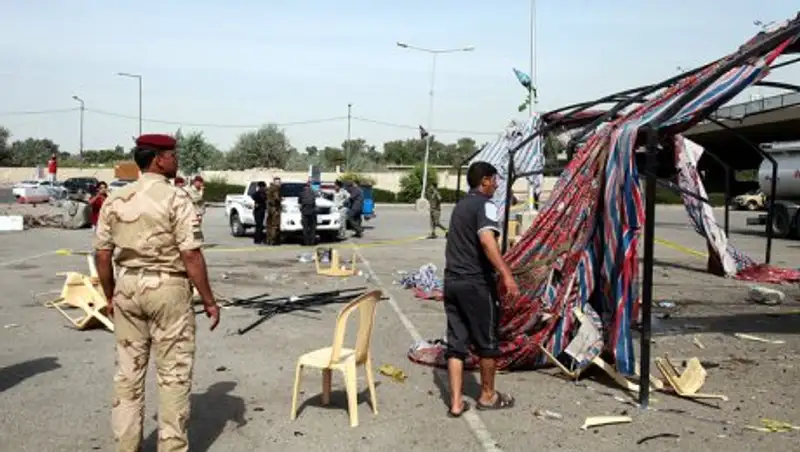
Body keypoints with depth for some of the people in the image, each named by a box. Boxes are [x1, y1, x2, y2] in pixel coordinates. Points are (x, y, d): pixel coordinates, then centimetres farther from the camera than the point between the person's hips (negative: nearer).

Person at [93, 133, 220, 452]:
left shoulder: (115, 200, 6)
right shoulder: (176, 198, -11)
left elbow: (102, 254, 7)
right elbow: (191, 255, -15)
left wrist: (110, 296, 19)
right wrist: (209, 300, -8)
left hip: (128, 286, 6)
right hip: (168, 288, -5)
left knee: (128, 371, 14)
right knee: (173, 374, 5)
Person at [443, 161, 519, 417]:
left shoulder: (460, 206, 18)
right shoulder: (485, 205, -9)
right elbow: (487, 240, -27)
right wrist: (506, 274, -35)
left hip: (452, 281, 8)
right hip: (476, 283, -8)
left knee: (456, 342, 8)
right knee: (487, 341, 8)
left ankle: (456, 402, 9)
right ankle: (488, 396, 22)